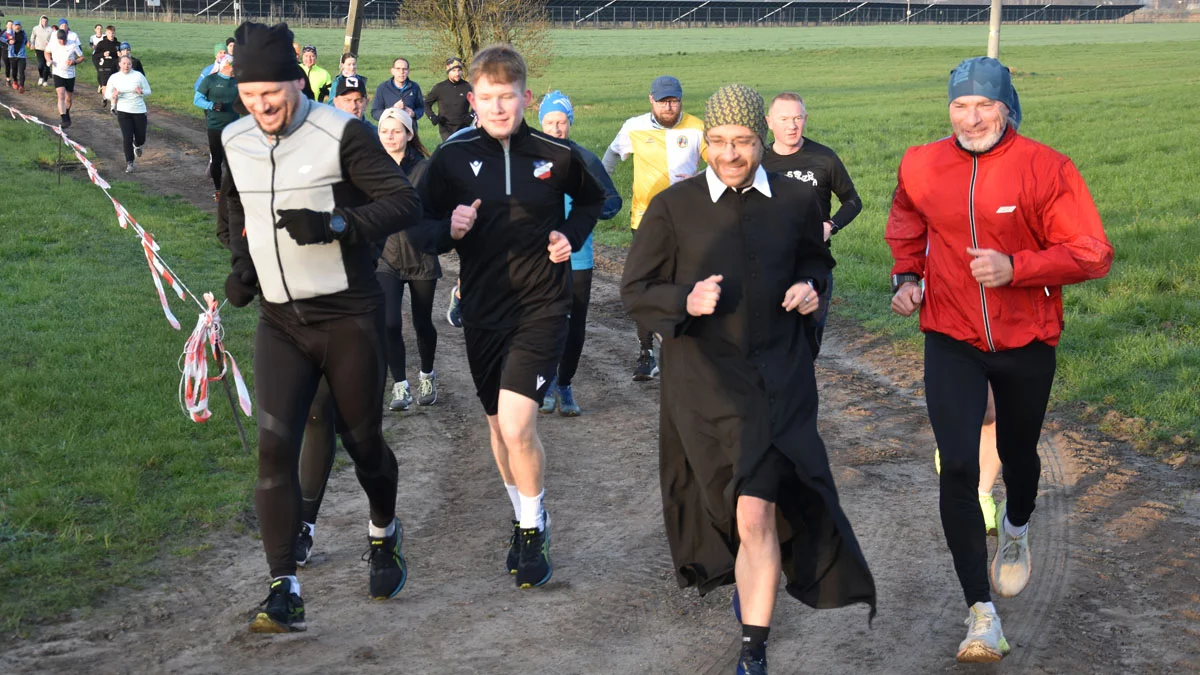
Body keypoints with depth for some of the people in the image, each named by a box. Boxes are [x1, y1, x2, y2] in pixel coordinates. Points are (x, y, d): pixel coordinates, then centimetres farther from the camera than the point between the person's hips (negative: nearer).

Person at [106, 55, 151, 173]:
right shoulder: (114, 78, 0)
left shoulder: (138, 75, -5)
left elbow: (148, 91, 3)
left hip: (139, 110, 0)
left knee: (141, 138, 6)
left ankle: (137, 146, 44)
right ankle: (129, 163, 6)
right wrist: (113, 95, -16)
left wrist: (141, 92, -20)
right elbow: (107, 93, 7)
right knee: (127, 138, -8)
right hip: (123, 111, 0)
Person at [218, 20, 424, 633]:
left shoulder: (341, 134, -13)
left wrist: (336, 223, -29)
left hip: (349, 317, -3)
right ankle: (284, 594, -11)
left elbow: (406, 203, -16)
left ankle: (384, 535, 42)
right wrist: (241, 258, 8)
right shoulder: (235, 142, 5)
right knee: (274, 445, -12)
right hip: (280, 322, 4)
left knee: (363, 442, 10)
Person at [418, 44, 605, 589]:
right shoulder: (452, 157, -3)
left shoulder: (558, 155, -5)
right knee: (498, 426, 15)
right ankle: (528, 522, 37)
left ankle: (532, 532, 6)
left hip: (542, 306, -3)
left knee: (517, 427, -16)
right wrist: (449, 230, -18)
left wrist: (572, 235, -3)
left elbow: (592, 201, 16)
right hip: (482, 309, 3)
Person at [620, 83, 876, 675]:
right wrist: (686, 300, -20)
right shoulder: (673, 207, -4)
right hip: (703, 377, 1)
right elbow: (635, 292, -1)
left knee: (758, 514, -13)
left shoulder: (796, 202, 1)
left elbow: (816, 258, 21)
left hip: (776, 376, 0)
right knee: (716, 499, 18)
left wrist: (810, 285, -2)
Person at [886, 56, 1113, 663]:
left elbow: (1093, 253, -16)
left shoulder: (1046, 169, -15)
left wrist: (1015, 267, -27)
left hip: (1027, 340, 0)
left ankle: (1015, 530, 57)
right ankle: (982, 612, -6)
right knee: (958, 466, -13)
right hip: (951, 340, 1)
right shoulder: (920, 167, -4)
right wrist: (907, 277, 2)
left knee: (1018, 453, 20)